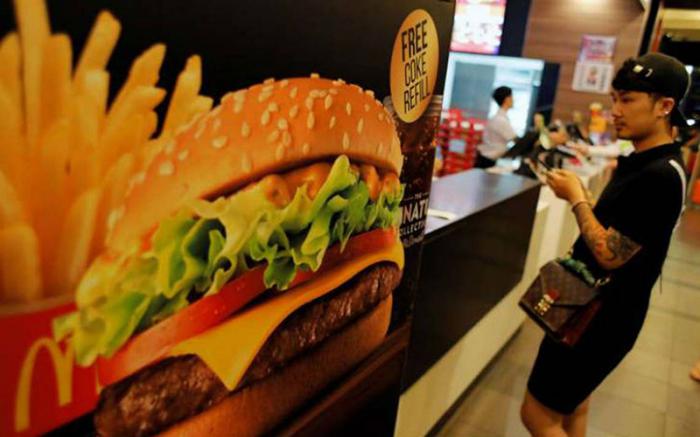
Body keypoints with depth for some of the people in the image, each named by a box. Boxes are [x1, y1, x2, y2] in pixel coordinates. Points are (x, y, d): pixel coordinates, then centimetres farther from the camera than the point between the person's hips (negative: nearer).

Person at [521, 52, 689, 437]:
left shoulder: (660, 177, -24)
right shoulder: (640, 161, 8)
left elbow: (610, 254, -24)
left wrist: (576, 197, -15)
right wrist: (577, 193, 1)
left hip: (602, 318, -10)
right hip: (594, 307, 10)